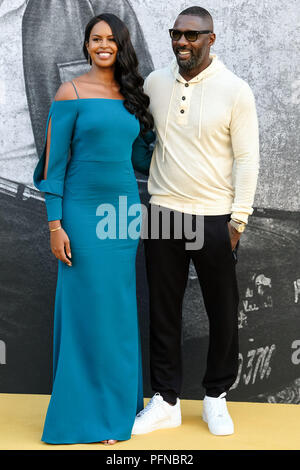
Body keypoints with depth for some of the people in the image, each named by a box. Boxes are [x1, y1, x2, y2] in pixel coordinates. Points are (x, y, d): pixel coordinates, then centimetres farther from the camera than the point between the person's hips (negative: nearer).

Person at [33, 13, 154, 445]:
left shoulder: (132, 96, 11)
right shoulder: (71, 93, -4)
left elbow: (141, 160, 14)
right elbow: (54, 161, -7)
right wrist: (55, 224, -12)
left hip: (124, 209, 5)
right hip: (83, 210, -5)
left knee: (120, 309, 10)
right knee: (87, 308, 0)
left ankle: (118, 403, 25)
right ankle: (87, 413, 14)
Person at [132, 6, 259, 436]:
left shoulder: (235, 90, -7)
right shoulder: (154, 83, 4)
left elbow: (247, 159, -6)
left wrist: (238, 219, -9)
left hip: (215, 218, -3)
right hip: (163, 214, 3)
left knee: (223, 313, 8)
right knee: (163, 311, 9)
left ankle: (216, 397, 27)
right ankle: (166, 401, 22)